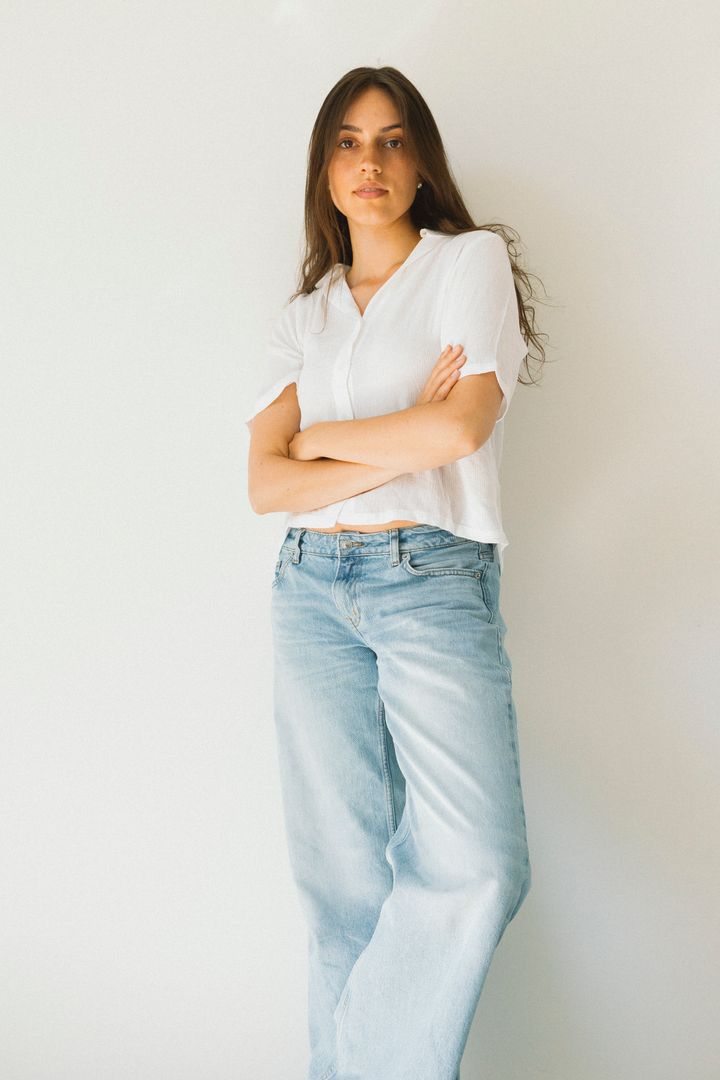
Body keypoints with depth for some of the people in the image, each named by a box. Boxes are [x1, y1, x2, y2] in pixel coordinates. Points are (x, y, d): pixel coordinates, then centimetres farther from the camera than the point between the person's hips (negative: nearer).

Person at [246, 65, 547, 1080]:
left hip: (436, 579, -3)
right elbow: (266, 483, 3)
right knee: (342, 874, 3)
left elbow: (462, 425, -9)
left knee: (477, 865, -16)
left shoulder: (470, 262, 7)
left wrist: (320, 436, 3)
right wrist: (402, 446, -8)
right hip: (311, 589, 3)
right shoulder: (303, 315, 16)